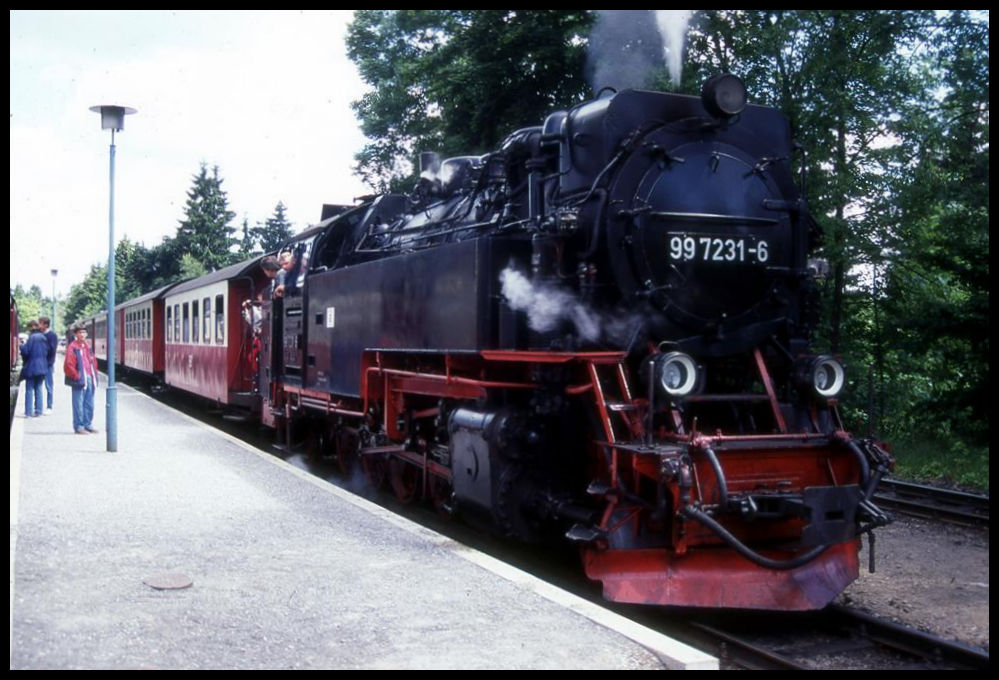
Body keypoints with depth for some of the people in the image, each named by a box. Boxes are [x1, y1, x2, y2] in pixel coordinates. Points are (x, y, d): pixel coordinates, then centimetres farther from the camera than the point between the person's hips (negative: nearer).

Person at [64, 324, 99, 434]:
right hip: (79, 380, -7)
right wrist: (76, 376, -15)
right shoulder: (72, 347, -8)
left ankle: (88, 424, 20)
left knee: (89, 404, 12)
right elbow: (68, 365, -14)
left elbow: (94, 361, 23)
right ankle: (78, 426, 2)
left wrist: (94, 375, 14)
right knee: (78, 404, -3)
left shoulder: (87, 346, 15)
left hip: (90, 379, 7)